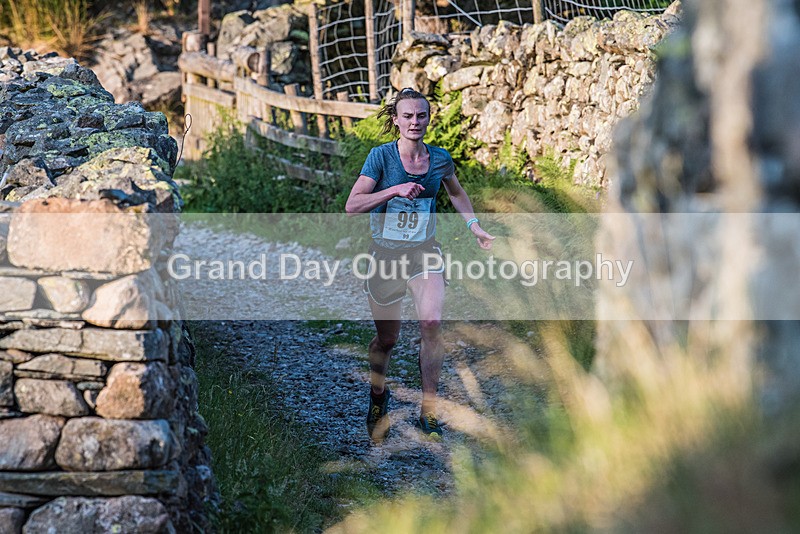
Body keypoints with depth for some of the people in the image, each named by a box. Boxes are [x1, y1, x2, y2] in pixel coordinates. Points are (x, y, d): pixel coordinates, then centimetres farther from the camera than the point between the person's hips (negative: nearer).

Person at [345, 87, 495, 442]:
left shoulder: (440, 159, 1)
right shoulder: (381, 156, -10)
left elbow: (456, 192, 24)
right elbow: (352, 206, -17)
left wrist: (474, 226, 15)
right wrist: (395, 190, -26)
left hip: (424, 253, 2)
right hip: (385, 253, -2)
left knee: (431, 323, -21)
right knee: (387, 338, 7)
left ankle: (428, 414, -11)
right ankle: (378, 395, 40)